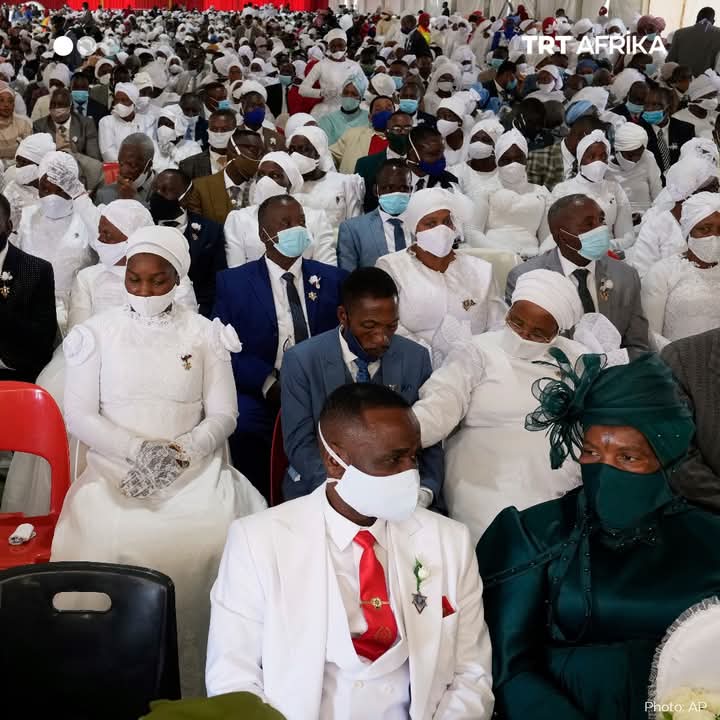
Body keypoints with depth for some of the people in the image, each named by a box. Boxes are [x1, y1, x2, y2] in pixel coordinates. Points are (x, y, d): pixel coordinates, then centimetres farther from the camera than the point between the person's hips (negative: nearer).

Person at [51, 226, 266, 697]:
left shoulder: (205, 334, 7)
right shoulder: (97, 332, 7)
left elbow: (223, 415, 5)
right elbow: (79, 416, 3)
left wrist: (177, 453, -12)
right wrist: (139, 450, -11)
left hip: (193, 467, 0)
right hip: (116, 467, 0)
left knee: (214, 546, -25)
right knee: (109, 546, -27)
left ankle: (195, 683, -5)